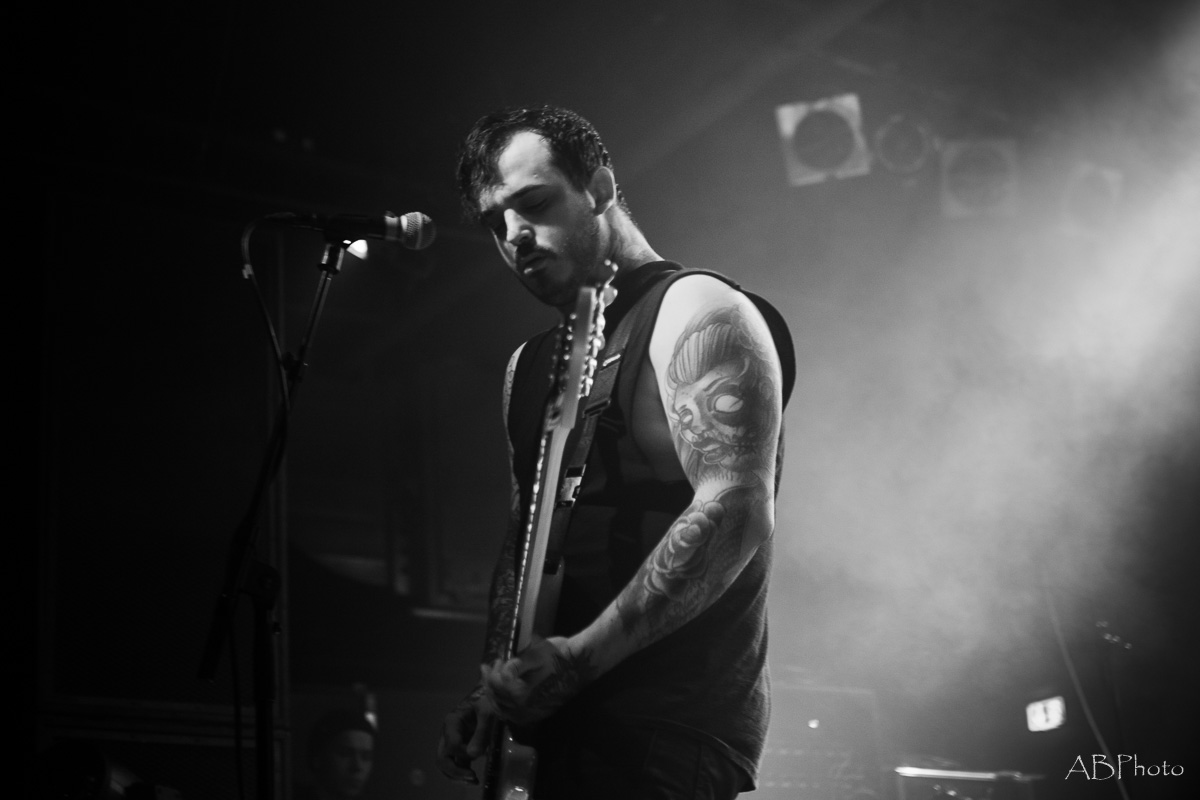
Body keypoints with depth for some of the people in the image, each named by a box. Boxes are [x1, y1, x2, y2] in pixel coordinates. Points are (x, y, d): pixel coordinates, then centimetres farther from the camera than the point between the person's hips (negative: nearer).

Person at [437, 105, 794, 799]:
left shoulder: (693, 313, -8)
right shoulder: (529, 364, 18)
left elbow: (735, 513, -20)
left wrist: (578, 658, -23)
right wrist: (496, 686, 8)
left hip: (672, 731, -8)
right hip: (554, 726, 8)